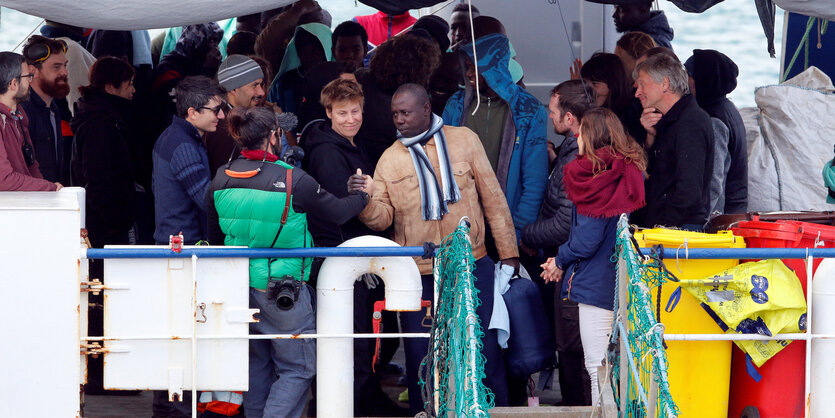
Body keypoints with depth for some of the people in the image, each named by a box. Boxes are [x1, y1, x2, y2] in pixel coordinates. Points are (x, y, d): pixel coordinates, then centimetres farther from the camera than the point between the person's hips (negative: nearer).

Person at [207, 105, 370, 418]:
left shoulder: (221, 181, -2)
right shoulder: (293, 181, -18)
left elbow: (214, 238, 10)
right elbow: (337, 213, -4)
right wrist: (362, 195, 16)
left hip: (239, 286, 6)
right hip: (284, 285, -6)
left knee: (257, 364, 19)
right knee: (297, 369, 3)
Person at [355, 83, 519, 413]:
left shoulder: (463, 140, 4)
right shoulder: (390, 159, 5)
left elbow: (492, 197, 6)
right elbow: (382, 218, -1)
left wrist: (508, 251, 4)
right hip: (418, 274, 1)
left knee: (485, 349, 5)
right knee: (421, 357, 4)